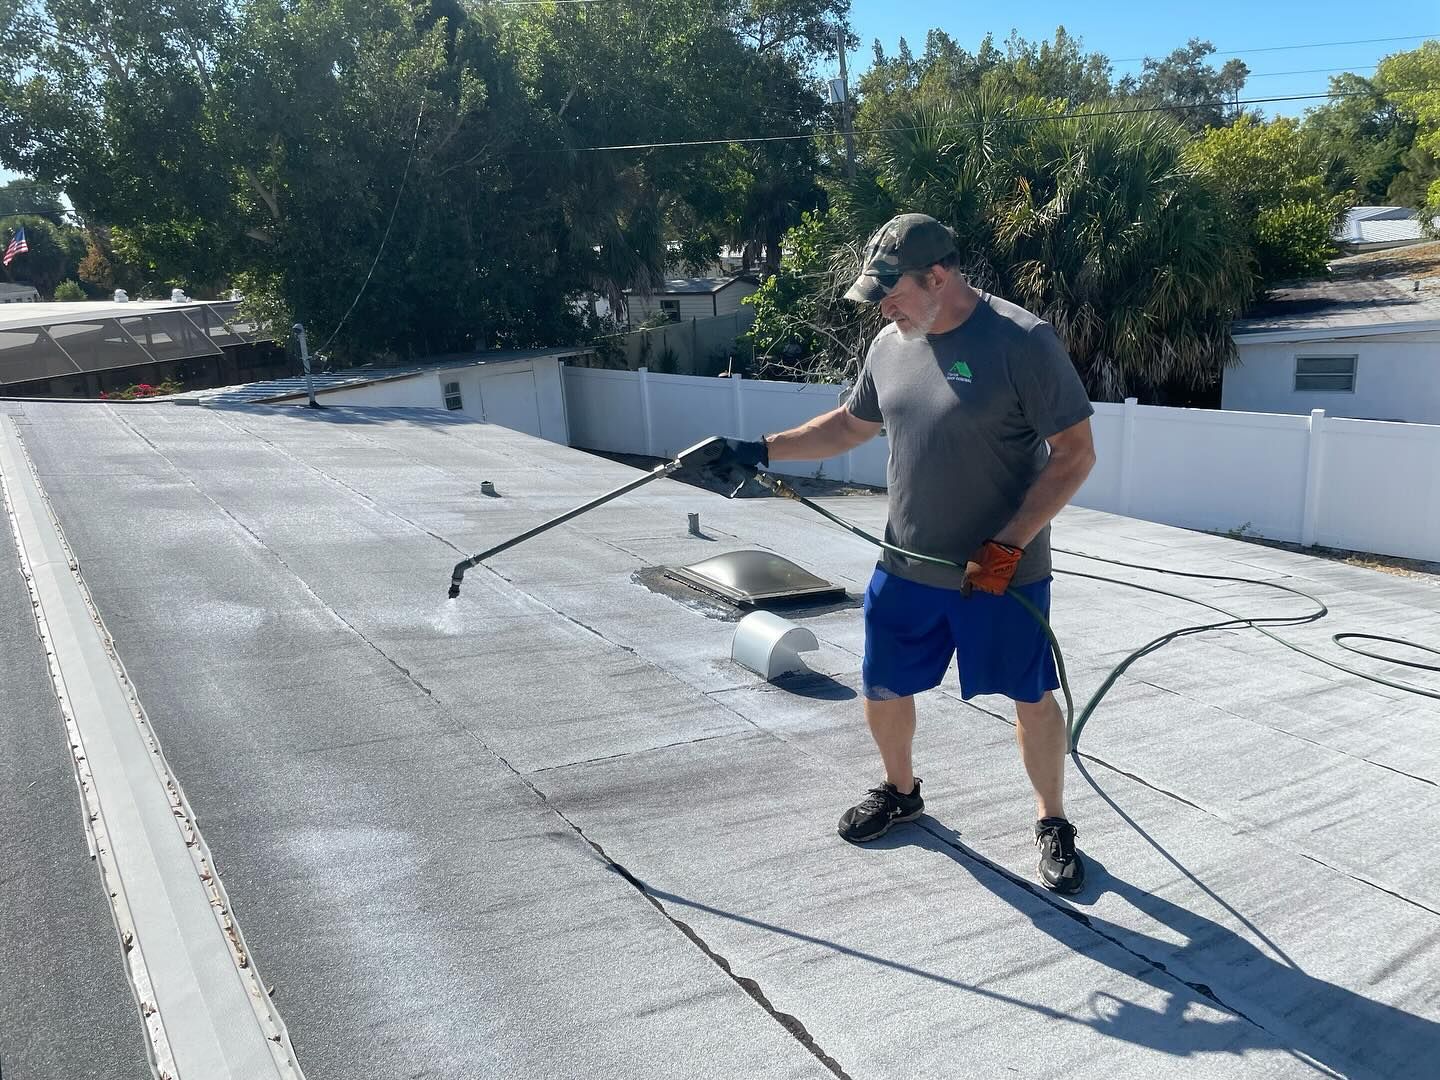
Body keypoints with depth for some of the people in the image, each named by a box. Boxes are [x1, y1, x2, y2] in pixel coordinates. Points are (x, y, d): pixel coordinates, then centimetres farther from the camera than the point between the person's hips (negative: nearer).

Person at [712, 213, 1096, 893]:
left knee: (1033, 699, 9)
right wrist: (761, 450, 10)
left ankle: (1052, 822, 33)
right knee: (882, 690, 14)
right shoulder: (890, 344, 3)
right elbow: (851, 425, 18)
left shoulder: (1022, 340, -17)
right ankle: (899, 791, 42)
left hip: (1004, 572, -5)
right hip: (906, 567, 6)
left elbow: (1075, 453, -16)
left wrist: (1008, 545, -21)